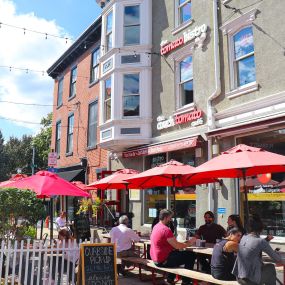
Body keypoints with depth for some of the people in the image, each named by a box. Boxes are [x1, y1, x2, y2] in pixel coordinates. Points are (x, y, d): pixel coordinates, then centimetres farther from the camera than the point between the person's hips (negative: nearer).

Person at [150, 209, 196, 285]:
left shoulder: (156, 226, 9)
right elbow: (177, 246, -18)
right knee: (191, 255, -3)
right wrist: (189, 243, -2)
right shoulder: (166, 229, -21)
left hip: (155, 259, 10)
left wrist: (185, 242, 9)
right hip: (163, 261, -10)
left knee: (177, 253, 32)